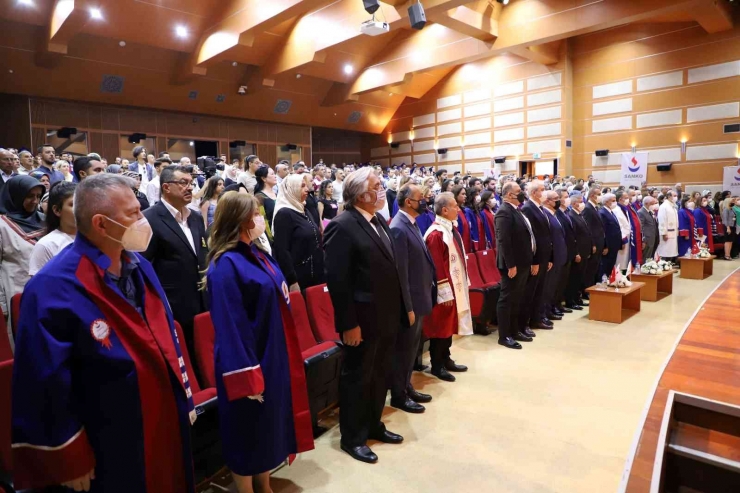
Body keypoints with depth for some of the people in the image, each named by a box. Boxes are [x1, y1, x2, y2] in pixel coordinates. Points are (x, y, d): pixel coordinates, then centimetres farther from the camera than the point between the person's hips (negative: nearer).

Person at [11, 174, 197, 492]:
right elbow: (44, 388, -18)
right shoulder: (54, 289, -23)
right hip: (109, 452, -6)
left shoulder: (138, 265, 0)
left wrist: (184, 397, 11)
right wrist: (71, 461, -11)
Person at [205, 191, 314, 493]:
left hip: (271, 355, 9)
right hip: (249, 362, -9)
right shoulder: (226, 265, -20)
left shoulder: (255, 254, 7)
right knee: (249, 431, 10)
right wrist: (247, 376, -20)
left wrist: (286, 353, 18)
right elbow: (230, 327, -22)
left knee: (269, 424, 21)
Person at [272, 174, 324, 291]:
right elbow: (282, 251, -18)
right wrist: (292, 281, -21)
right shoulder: (284, 214, -12)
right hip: (299, 278, -8)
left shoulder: (304, 210, 13)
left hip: (315, 275, 8)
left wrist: (320, 272, 17)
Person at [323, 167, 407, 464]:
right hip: (363, 319, -8)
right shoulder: (342, 226, -17)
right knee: (357, 378, 9)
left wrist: (398, 309, 12)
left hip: (386, 315, 8)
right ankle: (352, 437, 29)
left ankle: (374, 426, 40)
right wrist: (348, 323, -20)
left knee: (380, 375, 20)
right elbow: (337, 280, -20)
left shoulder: (378, 220, 9)